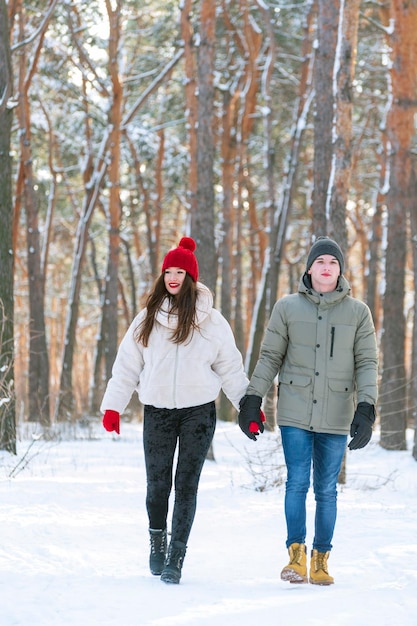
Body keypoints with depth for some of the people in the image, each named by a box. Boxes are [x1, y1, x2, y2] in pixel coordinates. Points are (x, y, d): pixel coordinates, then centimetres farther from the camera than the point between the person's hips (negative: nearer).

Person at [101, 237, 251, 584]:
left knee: (187, 485, -4)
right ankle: (157, 538, 31)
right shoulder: (148, 319, 5)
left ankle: (176, 557, -2)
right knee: (157, 484, 6)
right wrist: (113, 406, 1)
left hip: (198, 411, -2)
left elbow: (230, 368, 5)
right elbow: (127, 365, 7)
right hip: (157, 412, 2)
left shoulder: (211, 321, 1)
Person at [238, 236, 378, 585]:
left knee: (326, 490, 6)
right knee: (297, 483, -9)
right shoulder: (288, 307, 3)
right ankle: (296, 556, -7)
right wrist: (252, 399, 0)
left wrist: (366, 409, -9)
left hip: (336, 418, 1)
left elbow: (367, 363, 1)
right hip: (295, 414, -1)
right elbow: (270, 357, 7)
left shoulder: (358, 312, 4)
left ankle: (321, 560, 12)